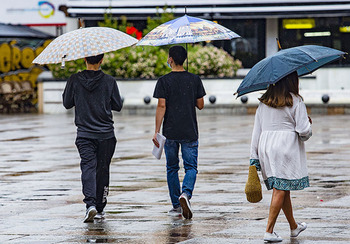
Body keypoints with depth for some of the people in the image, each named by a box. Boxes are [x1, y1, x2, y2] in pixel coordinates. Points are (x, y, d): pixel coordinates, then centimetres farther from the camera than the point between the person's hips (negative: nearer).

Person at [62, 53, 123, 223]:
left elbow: (67, 104, 5)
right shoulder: (109, 81, -6)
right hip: (106, 134, 0)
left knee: (88, 167, -5)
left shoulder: (74, 80, -5)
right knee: (102, 169, 11)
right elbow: (118, 106, 2)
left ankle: (90, 204, -25)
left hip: (84, 134, 0)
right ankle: (100, 208, 18)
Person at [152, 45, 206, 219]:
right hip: (190, 132, 1)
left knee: (172, 168, 12)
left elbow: (161, 106, -10)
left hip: (170, 132, -1)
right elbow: (200, 105, 4)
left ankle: (176, 205, 14)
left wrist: (156, 131, -8)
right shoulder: (195, 80, 0)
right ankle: (186, 194, -24)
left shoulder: (164, 81, -5)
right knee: (191, 167, 3)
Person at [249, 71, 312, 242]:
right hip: (287, 147, -6)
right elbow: (303, 130, -12)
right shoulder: (295, 101, -7)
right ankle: (269, 231, -8)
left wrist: (254, 158, 11)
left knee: (283, 189, 16)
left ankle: (294, 227, 29)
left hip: (266, 148, 6)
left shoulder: (263, 102, 9)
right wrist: (308, 124, 12)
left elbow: (256, 131, 9)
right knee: (280, 190, -3)